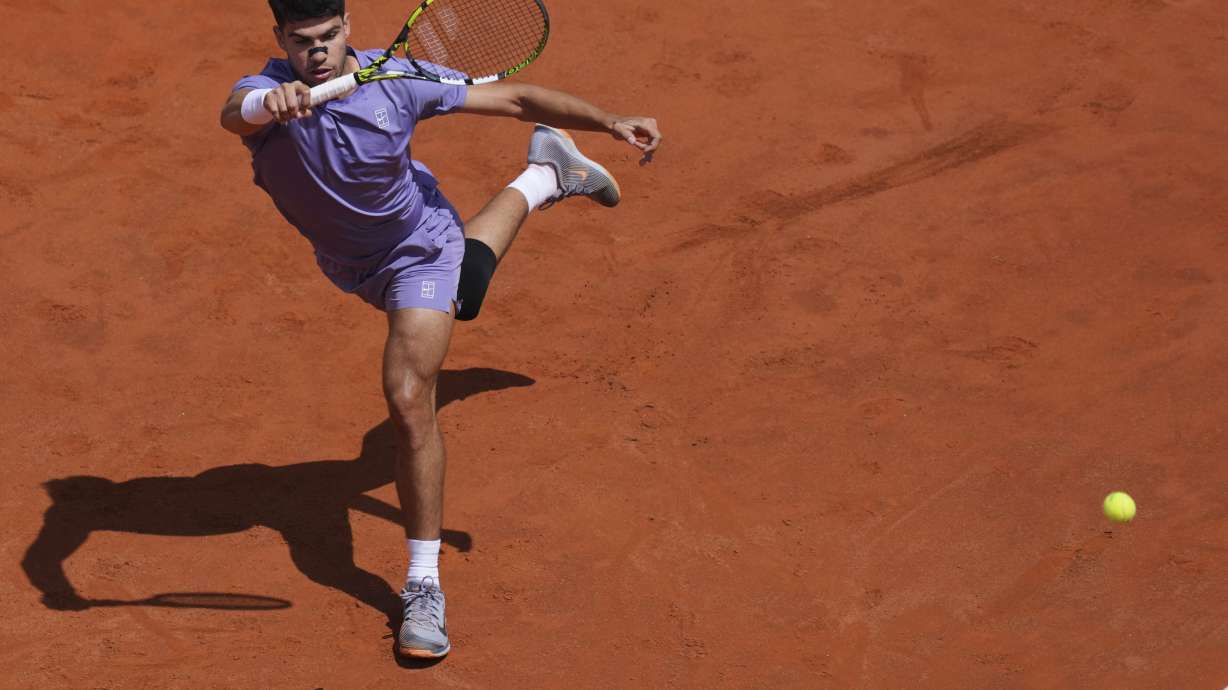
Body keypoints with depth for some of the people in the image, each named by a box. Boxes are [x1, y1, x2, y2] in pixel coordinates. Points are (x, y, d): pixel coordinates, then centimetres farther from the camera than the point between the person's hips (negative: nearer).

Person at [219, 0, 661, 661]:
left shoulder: (395, 80, -30)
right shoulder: (267, 94, -30)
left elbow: (513, 97, -23)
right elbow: (233, 111, -56)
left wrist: (611, 123, -31)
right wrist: (264, 104, -80)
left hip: (417, 251, -4)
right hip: (352, 268, 4)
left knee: (408, 398, -20)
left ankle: (424, 584, -7)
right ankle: (545, 175, 67)